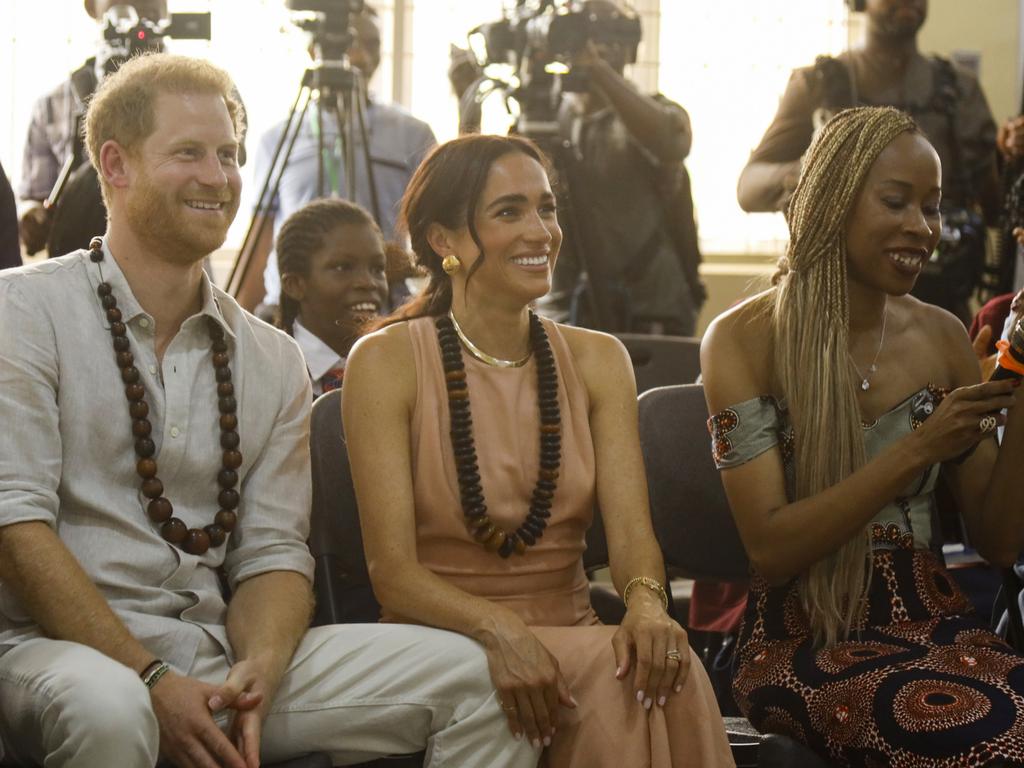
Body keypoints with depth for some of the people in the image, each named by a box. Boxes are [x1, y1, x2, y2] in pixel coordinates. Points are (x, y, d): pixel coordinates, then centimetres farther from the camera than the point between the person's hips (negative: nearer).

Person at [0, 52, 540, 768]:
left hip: (214, 648, 5)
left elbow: (273, 552, 10)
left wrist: (255, 672, -13)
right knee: (105, 707, -40)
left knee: (475, 675, -9)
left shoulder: (274, 360, 14)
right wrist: (153, 681, -19)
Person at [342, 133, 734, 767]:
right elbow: (393, 570, -10)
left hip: (574, 637, 4)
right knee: (610, 667, -31)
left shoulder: (598, 360, 10)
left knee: (657, 667, -29)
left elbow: (630, 526, -3)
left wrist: (647, 605, -27)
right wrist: (497, 631, -29)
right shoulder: (387, 361, -3)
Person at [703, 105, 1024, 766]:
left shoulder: (942, 338, 9)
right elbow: (771, 551, -12)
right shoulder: (743, 341, -3)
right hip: (804, 638, -4)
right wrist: (918, 450, -20)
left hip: (933, 623, 4)